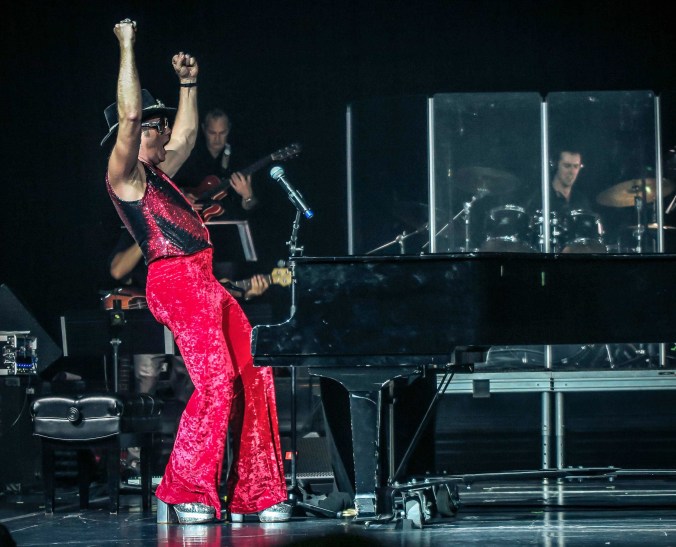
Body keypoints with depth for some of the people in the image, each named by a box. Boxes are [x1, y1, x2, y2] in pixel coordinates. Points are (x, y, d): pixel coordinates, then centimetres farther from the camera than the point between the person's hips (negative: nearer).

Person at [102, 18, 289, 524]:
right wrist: (128, 46, -11)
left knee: (254, 376, 2)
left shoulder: (157, 173, 22)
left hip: (206, 283, 9)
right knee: (216, 383, -17)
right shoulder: (124, 175, -3)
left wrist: (189, 83, 33)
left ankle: (258, 494, 5)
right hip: (175, 283, -9)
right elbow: (128, 114, -15)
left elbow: (186, 134, 39)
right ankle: (183, 496, -11)